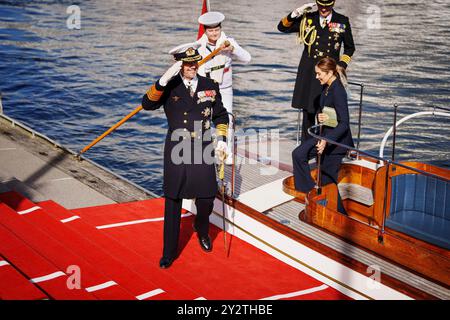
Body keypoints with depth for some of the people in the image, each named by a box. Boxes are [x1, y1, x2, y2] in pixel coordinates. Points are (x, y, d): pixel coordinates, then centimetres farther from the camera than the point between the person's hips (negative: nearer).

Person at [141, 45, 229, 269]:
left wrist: (222, 138, 4)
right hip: (176, 152, -2)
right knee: (173, 203, 5)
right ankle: (169, 252, 17)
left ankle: (202, 231, 43)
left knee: (206, 200, 8)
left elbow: (221, 115, 15)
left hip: (203, 151, 2)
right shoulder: (169, 87, -4)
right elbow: (147, 104, -21)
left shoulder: (210, 86, 4)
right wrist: (164, 80, -30)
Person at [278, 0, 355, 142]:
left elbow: (349, 48, 14)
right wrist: (296, 13, -9)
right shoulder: (307, 19, 5)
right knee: (308, 111, 5)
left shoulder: (342, 21, 4)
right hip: (308, 72, 1)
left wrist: (341, 65, 1)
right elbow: (282, 27, 5)